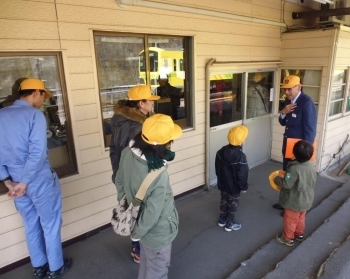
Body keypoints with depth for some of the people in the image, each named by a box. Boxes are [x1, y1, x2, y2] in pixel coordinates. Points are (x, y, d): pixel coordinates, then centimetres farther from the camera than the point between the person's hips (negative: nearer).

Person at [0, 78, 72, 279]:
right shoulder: (34, 114, -16)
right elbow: (37, 152, -24)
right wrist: (24, 182, -16)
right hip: (40, 179, -6)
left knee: (31, 226, 21)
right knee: (50, 224, 12)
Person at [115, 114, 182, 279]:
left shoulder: (127, 153, -17)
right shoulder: (158, 175, -38)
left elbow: (119, 182, 0)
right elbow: (152, 213, -28)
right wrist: (136, 233, -9)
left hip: (137, 217, 7)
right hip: (157, 232, -7)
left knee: (146, 262, 33)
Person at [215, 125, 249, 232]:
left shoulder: (221, 151, -10)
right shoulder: (240, 156, -29)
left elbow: (217, 167, 3)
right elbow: (242, 174, -21)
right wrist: (244, 186, -6)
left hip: (223, 183, 6)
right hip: (234, 186, -6)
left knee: (224, 200, 23)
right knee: (233, 204, 13)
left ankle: (222, 220, 39)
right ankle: (230, 224, 29)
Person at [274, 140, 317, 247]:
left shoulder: (294, 169, -31)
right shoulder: (311, 167, -6)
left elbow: (287, 184, -28)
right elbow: (313, 183, 7)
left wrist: (277, 179, -10)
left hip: (294, 202, -7)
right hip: (306, 200, 8)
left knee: (290, 220, 13)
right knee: (300, 218, 28)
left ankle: (288, 238, 29)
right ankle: (299, 234, 47)